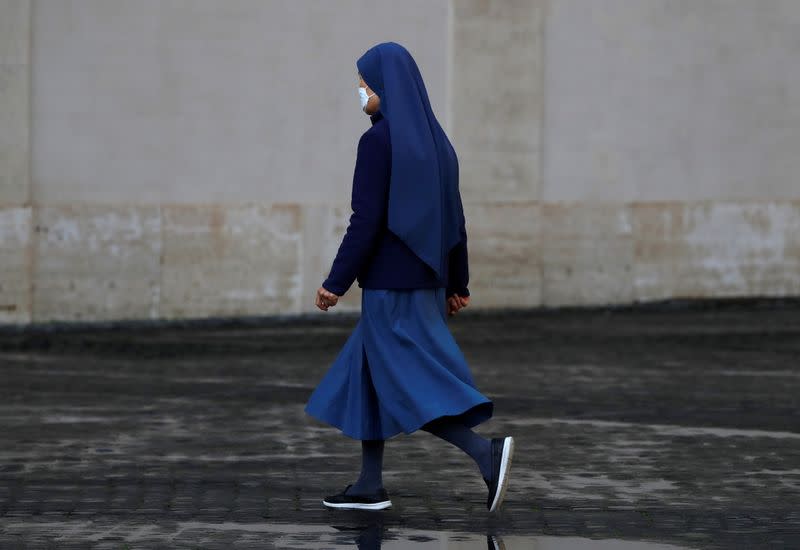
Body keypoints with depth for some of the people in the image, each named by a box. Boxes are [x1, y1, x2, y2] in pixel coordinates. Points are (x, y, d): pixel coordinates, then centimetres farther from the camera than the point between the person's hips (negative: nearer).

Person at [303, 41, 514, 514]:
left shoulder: (378, 140, -16)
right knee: (366, 372, 17)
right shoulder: (434, 139, 9)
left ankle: (487, 452, -21)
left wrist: (336, 282, -12)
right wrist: (457, 285, 17)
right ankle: (370, 485, 18)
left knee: (406, 387, -6)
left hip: (390, 282, -9)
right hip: (424, 279, 9)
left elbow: (366, 220, -19)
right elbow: (455, 218, 11)